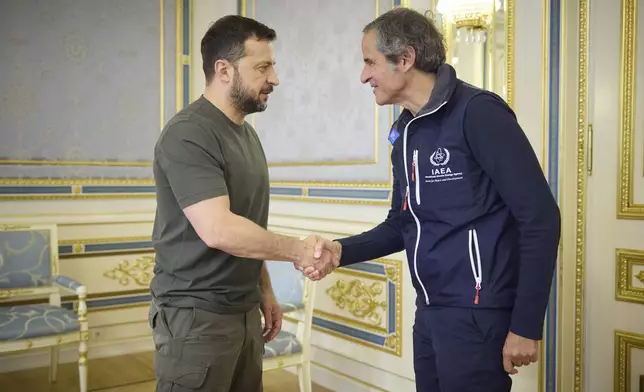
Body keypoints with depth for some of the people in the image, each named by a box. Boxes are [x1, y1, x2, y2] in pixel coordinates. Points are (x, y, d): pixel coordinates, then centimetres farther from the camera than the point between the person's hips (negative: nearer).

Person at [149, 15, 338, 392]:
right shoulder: (188, 134, -17)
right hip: (197, 315, -8)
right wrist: (298, 250, -18)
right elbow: (219, 230, -27)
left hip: (244, 310, 8)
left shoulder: (246, 132, 11)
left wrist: (265, 291, 14)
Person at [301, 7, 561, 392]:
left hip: (476, 313, -7)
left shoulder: (477, 112, -15)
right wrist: (342, 250, -1)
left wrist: (526, 325, -15)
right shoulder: (405, 133, 10)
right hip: (429, 311, 8)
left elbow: (540, 217, -17)